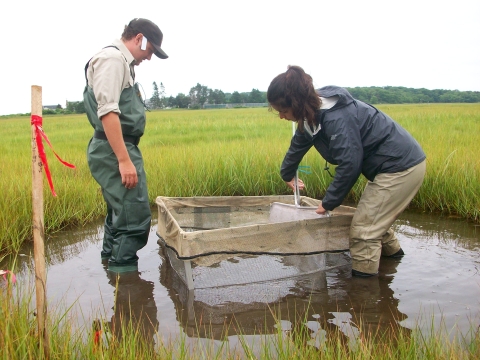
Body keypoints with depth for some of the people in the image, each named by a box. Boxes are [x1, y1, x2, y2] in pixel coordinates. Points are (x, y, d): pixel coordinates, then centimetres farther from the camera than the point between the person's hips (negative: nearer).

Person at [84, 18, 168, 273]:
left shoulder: (121, 62, 20)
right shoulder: (112, 58, -10)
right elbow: (107, 111, -22)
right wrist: (124, 160, -25)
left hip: (119, 150, 11)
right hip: (114, 151, -11)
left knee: (121, 214, 19)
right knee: (135, 219, -10)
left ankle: (111, 266, 33)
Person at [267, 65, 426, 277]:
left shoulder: (336, 118, -29)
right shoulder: (312, 115, 2)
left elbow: (349, 164, -28)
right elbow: (299, 144, 20)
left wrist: (329, 202, -15)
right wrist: (287, 174, 38)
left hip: (401, 167, -10)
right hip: (394, 165, 10)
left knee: (364, 227, -7)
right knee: (374, 218, 25)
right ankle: (391, 251, 48)